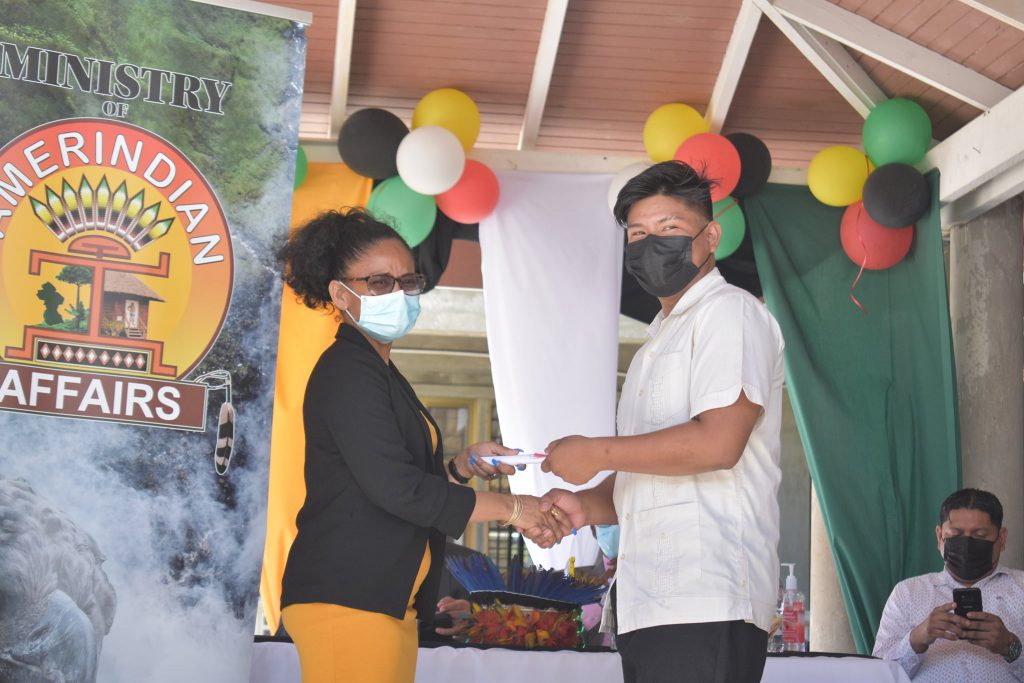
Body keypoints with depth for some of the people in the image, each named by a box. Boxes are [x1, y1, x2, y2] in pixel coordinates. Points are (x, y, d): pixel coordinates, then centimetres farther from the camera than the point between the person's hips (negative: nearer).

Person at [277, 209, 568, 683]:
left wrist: (461, 467, 9)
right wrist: (509, 508, -10)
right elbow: (395, 489, -17)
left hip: (386, 602, 9)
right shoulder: (346, 373, -9)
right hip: (347, 602, -9)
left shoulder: (380, 375, 21)